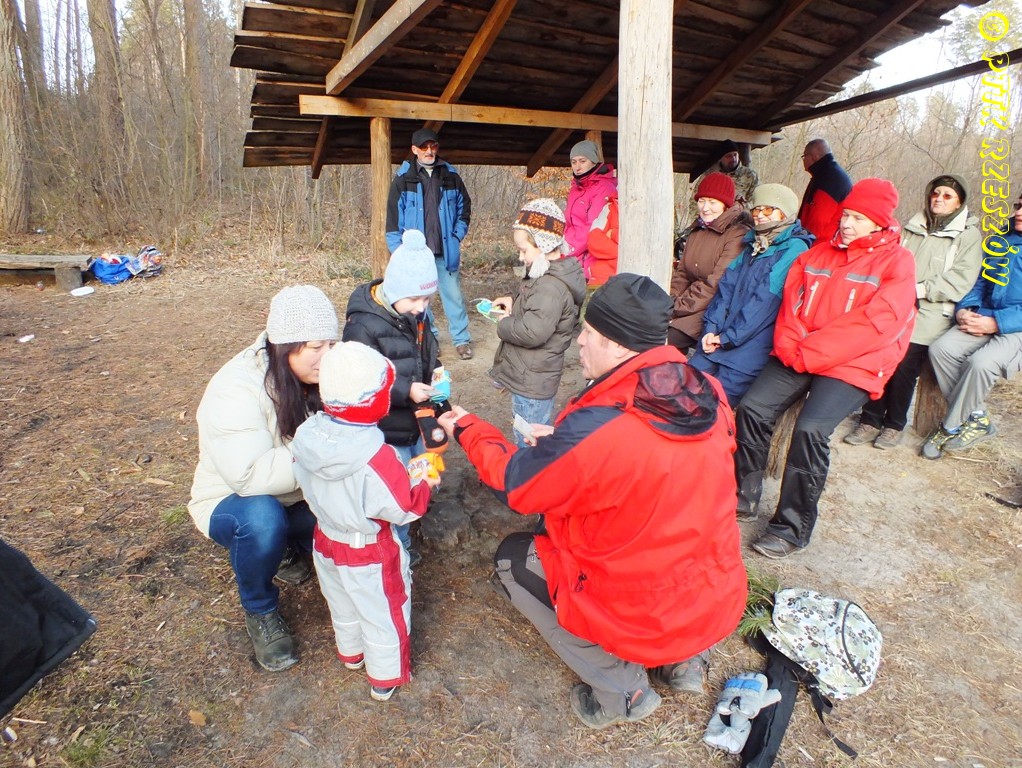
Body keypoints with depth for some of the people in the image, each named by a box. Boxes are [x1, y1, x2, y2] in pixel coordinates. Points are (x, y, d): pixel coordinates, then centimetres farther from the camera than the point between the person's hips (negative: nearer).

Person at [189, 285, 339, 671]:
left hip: (302, 498, 5)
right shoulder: (235, 389, -28)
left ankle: (292, 547, 14)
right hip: (234, 502, -5)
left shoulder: (320, 376, -10)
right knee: (262, 519, -37)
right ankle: (260, 612, -6)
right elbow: (250, 475, -39)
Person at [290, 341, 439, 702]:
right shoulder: (378, 458, -37)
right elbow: (404, 509, -25)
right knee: (383, 615, 19)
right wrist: (424, 485, -6)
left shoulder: (307, 436, -18)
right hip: (368, 554, -6)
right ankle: (385, 678, 39)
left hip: (326, 541, 7)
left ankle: (351, 653, 56)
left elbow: (308, 484, -2)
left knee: (343, 606, 31)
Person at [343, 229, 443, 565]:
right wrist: (406, 391, -33)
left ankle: (405, 533, 47)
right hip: (387, 433, -8)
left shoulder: (417, 316, 1)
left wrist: (436, 375, -3)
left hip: (416, 423, 8)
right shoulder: (363, 324, -23)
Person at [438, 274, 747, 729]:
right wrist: (566, 444, 7)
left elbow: (512, 483, -11)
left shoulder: (593, 432, -31)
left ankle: (621, 690, 15)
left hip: (647, 619, -6)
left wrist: (467, 429, 5)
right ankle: (681, 660, 24)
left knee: (511, 559, 11)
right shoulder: (708, 396, -12)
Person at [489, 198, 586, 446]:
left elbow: (534, 331, -32)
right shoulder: (547, 276, 9)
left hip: (531, 382, -11)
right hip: (532, 378, 11)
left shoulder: (551, 286, -24)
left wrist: (504, 324, -14)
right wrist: (514, 301, 8)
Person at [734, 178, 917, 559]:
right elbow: (791, 302, 8)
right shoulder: (819, 252, 15)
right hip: (797, 357, 5)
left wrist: (806, 354, -16)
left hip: (852, 365, -5)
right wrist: (789, 348, -11)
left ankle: (792, 528, -11)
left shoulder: (896, 263, -1)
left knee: (810, 429, -26)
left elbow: (873, 324, -13)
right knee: (751, 408, -16)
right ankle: (744, 498, 0)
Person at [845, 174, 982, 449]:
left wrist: (922, 289, -16)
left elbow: (959, 281, -3)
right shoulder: (913, 228, 20)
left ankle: (894, 425, 5)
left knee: (905, 367, -13)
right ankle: (870, 421, 0)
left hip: (928, 316, -3)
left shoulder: (969, 235, 7)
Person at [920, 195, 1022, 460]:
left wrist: (996, 322, -20)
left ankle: (950, 428, -12)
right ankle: (977, 419, -8)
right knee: (941, 348, -21)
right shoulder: (1000, 242, 13)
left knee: (981, 363, -32)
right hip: (984, 319, 5)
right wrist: (965, 309, -3)